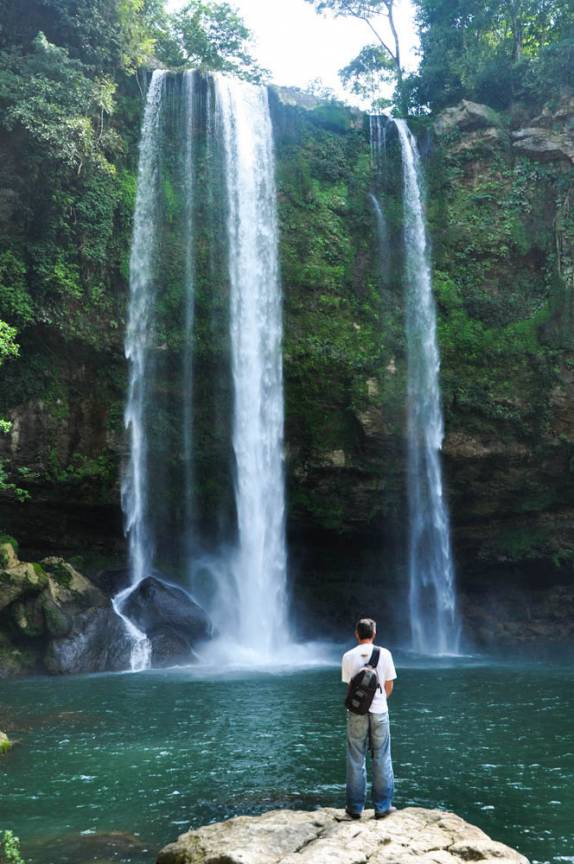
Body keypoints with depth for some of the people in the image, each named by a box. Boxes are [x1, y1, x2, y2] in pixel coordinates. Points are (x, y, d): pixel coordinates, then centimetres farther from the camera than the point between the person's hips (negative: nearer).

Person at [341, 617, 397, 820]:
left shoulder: (348, 656, -5)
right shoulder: (384, 654, -4)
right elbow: (389, 685, 1)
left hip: (357, 712, 0)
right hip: (379, 711, 0)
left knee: (356, 761, 9)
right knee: (382, 760, 10)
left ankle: (355, 807, 13)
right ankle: (382, 806, 14)